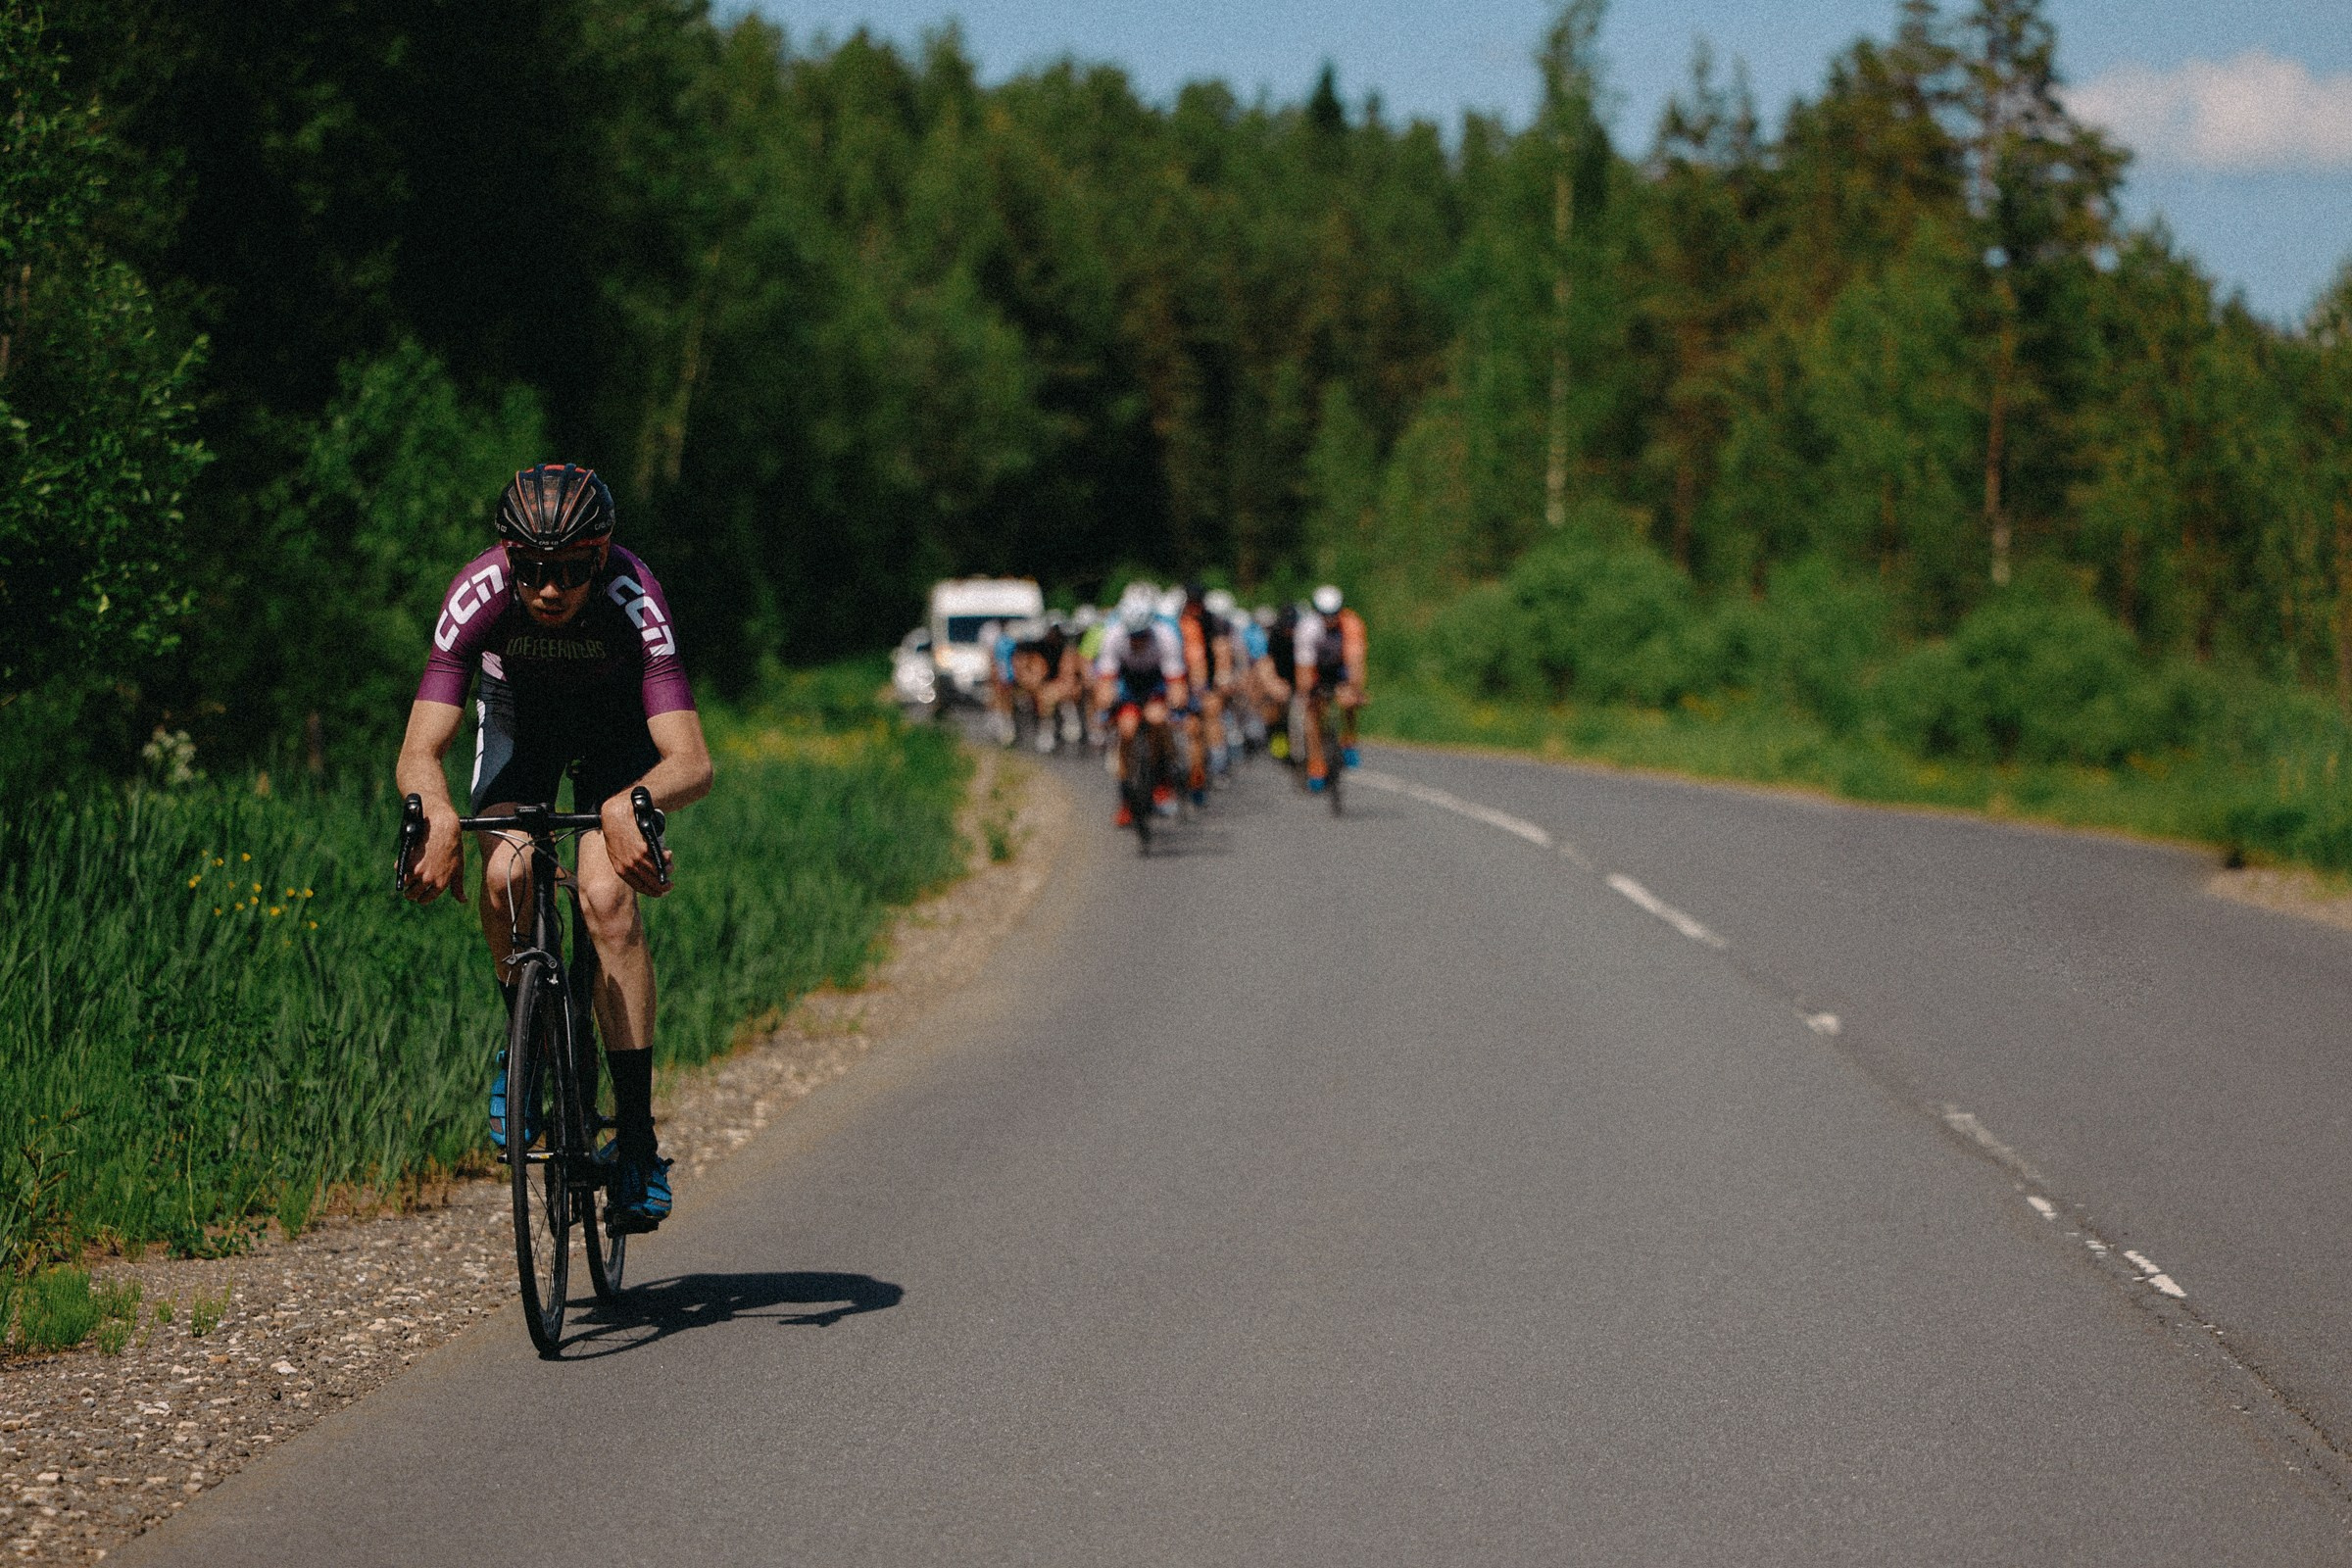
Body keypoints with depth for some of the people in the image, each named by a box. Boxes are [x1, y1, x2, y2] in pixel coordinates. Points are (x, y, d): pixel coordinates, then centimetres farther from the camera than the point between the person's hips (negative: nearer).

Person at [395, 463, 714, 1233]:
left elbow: (692, 762, -44)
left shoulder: (633, 599, -37)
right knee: (506, 876, -26)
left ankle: (637, 1139, -16)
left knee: (608, 898, -22)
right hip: (517, 715, 1)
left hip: (616, 725, -1)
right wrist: (438, 817, -59)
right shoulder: (477, 594, -34)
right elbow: (419, 750, -37)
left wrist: (628, 803, -65)